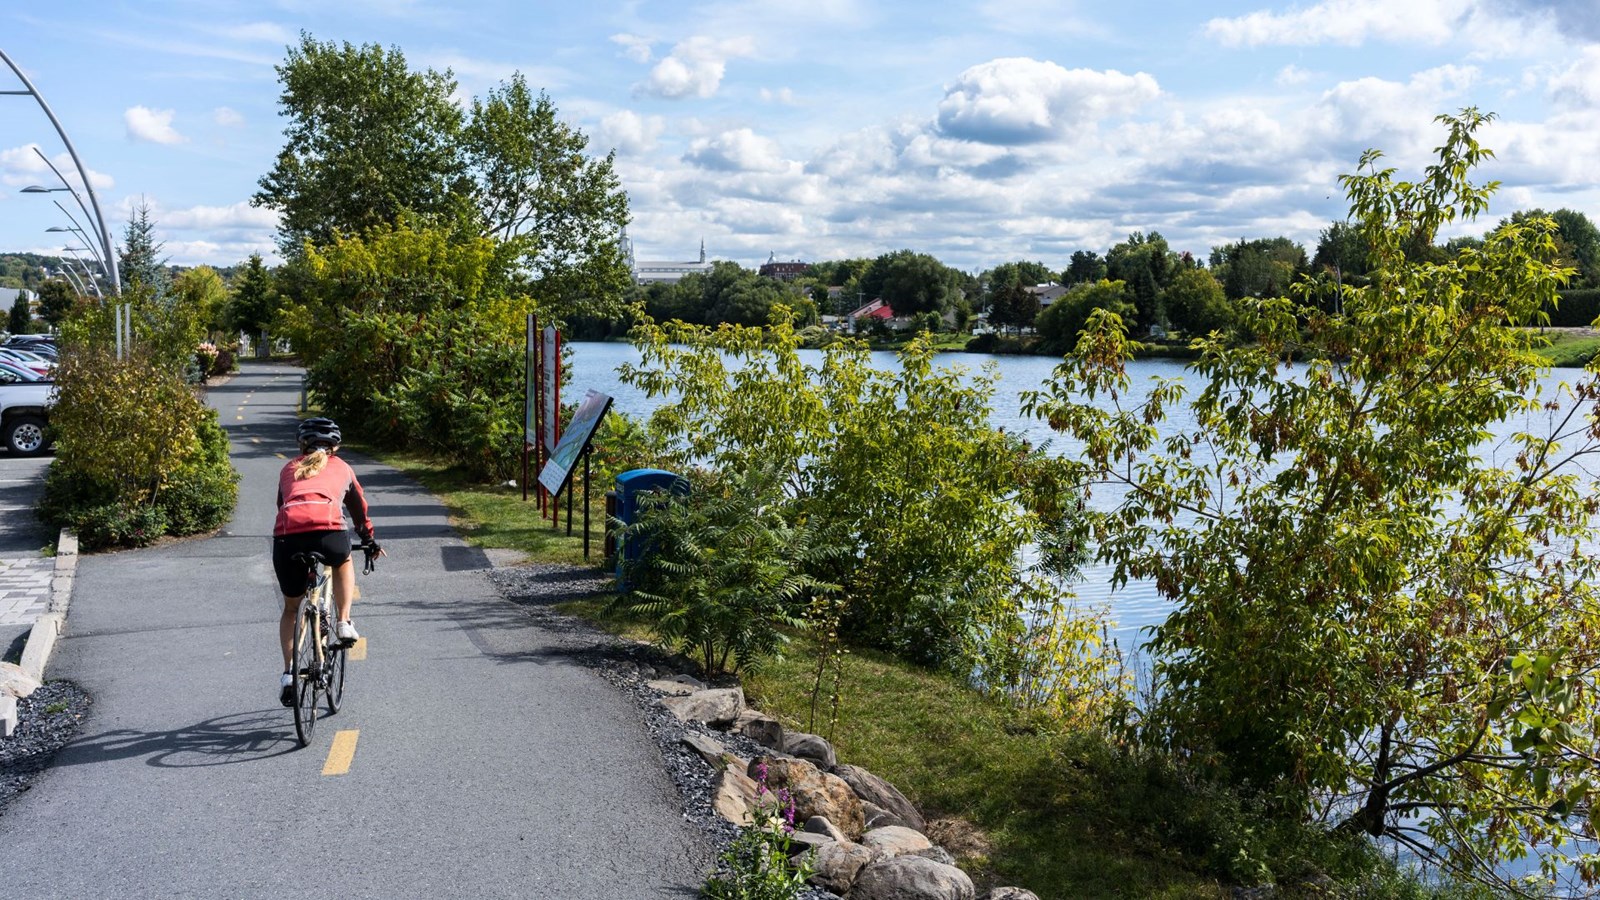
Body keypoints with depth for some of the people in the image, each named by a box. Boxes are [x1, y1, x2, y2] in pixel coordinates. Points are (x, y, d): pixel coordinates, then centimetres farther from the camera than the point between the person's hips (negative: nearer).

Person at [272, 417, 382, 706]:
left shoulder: (289, 468, 31)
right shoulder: (341, 468, 28)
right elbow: (359, 508, 38)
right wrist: (369, 542, 52)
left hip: (287, 536, 2)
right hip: (327, 531, -2)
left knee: (290, 608, 23)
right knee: (343, 562, 36)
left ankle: (288, 672, 15)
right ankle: (344, 623, 22)